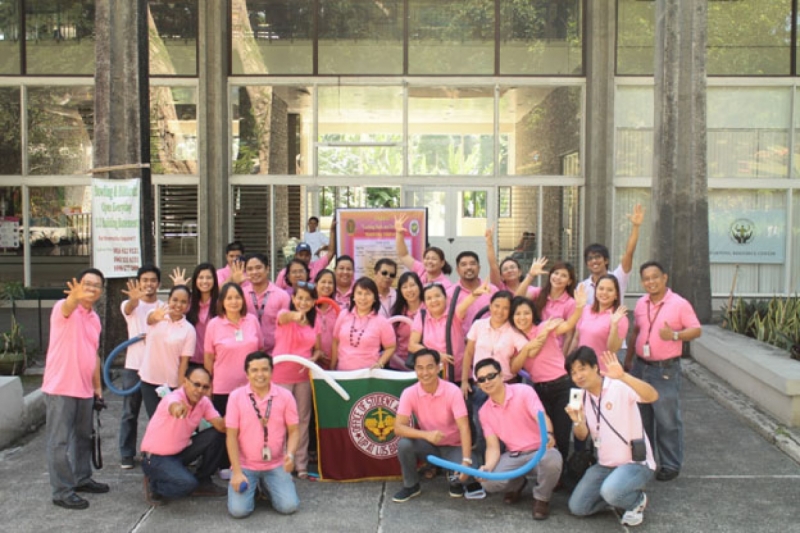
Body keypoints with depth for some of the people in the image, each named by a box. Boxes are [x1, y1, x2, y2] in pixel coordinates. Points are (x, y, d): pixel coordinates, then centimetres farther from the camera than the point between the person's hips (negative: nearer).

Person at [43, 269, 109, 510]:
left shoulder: (95, 318, 12)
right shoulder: (63, 308, -12)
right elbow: (68, 306, -39)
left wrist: (97, 385, 18)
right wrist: (76, 296, -62)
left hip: (85, 389, 8)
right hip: (60, 388, -8)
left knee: (83, 437, 19)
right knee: (59, 441, -1)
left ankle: (82, 479, 33)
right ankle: (62, 491, 6)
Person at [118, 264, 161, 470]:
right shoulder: (130, 304, 1)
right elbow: (129, 308, -26)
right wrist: (135, 298, -48)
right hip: (134, 367, 0)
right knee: (130, 413, 5)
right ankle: (127, 454, 14)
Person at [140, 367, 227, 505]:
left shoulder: (204, 401, -6)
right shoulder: (173, 397, -26)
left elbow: (220, 426, -13)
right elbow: (173, 407, -52)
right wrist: (178, 408, -76)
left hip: (181, 450, 7)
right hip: (156, 457, -7)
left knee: (217, 435, -10)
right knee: (187, 484, -29)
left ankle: (202, 481, 9)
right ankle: (153, 484, 2)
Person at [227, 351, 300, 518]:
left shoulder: (285, 396, -5)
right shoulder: (236, 396, -8)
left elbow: (293, 431, -1)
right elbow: (231, 436, -6)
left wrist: (290, 454, -22)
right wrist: (237, 472, -12)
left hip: (276, 465, 1)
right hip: (245, 465, -1)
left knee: (289, 506, -15)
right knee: (238, 510, -18)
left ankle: (266, 486, 18)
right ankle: (250, 486, 17)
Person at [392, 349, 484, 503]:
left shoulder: (452, 391, -21)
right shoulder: (409, 393, -16)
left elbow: (464, 428, -26)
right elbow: (398, 427, -21)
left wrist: (466, 461, -38)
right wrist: (426, 434, -38)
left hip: (453, 446, -2)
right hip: (429, 445, 2)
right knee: (404, 443, -28)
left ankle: (457, 481, 7)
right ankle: (411, 485, -1)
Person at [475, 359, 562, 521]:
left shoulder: (524, 391, -12)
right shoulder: (484, 412, 1)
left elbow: (542, 417, -27)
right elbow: (493, 446, -2)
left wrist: (548, 434, -51)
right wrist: (488, 467, -25)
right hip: (513, 456, 3)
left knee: (552, 460, -40)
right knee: (488, 482, -25)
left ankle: (541, 498, -6)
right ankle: (517, 484, 13)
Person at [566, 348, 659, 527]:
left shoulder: (619, 387, -18)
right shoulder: (581, 397, 3)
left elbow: (652, 396, -36)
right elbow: (582, 436, 4)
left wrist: (623, 376, -50)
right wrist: (578, 421, -19)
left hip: (636, 462, -7)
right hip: (604, 465, 7)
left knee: (611, 491, -34)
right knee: (577, 507, -1)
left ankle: (637, 500, 0)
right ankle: (618, 495, 20)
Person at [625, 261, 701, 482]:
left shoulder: (679, 304, -10)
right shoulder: (641, 304, 8)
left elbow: (696, 330, -8)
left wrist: (675, 335, -25)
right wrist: (628, 359, 18)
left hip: (665, 370, -6)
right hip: (640, 367, 6)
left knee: (667, 420, -1)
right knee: (641, 417, 15)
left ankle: (671, 465, 11)